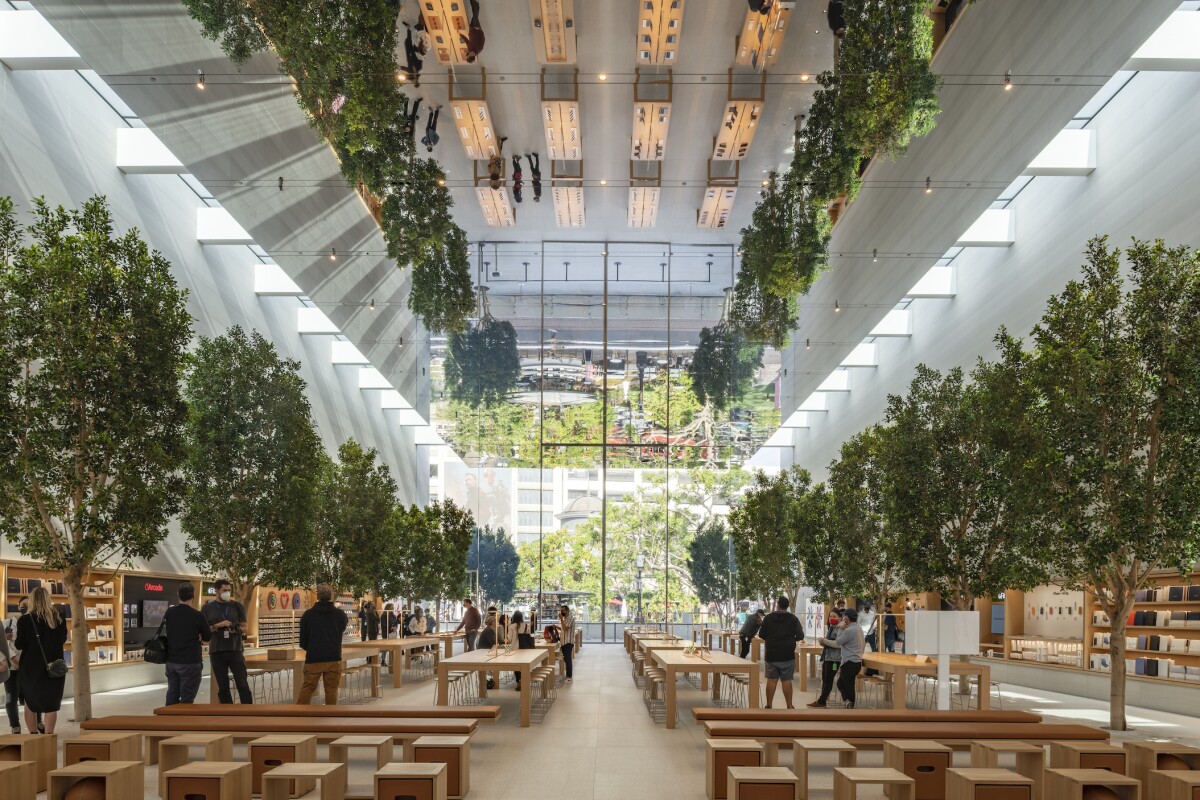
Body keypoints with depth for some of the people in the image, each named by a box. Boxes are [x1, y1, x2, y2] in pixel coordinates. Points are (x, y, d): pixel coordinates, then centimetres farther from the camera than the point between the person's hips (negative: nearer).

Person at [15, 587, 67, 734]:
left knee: (30, 703, 14)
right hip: (55, 666, 2)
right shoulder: (59, 618, -1)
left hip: (31, 667, -2)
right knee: (51, 703, 7)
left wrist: (13, 639, 12)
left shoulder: (25, 620, -11)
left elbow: (19, 645, -7)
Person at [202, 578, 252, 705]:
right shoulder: (207, 607, 6)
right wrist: (218, 625, -15)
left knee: (243, 684, -6)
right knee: (223, 687, 5)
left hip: (235, 650, 0)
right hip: (216, 652, 0)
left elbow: (244, 626, 10)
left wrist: (236, 629, -12)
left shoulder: (236, 606, 7)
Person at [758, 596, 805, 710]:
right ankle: (789, 706, 3)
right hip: (787, 655, -1)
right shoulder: (793, 619, -3)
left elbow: (761, 635, 2)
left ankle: (769, 706, 7)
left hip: (771, 655, 1)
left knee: (771, 680, 5)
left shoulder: (768, 618, -1)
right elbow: (800, 636, -4)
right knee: (786, 680, 2)